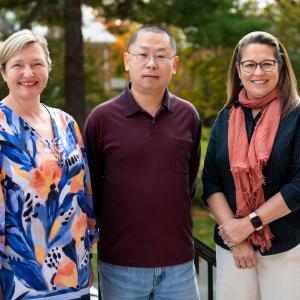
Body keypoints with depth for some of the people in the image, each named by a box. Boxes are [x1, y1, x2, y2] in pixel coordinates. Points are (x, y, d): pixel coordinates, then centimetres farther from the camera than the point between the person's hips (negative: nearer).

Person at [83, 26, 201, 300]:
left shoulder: (188, 115, 3)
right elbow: (89, 184, 5)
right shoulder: (101, 118, -5)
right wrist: (108, 223, 8)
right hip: (120, 262, -2)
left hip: (179, 260, 2)